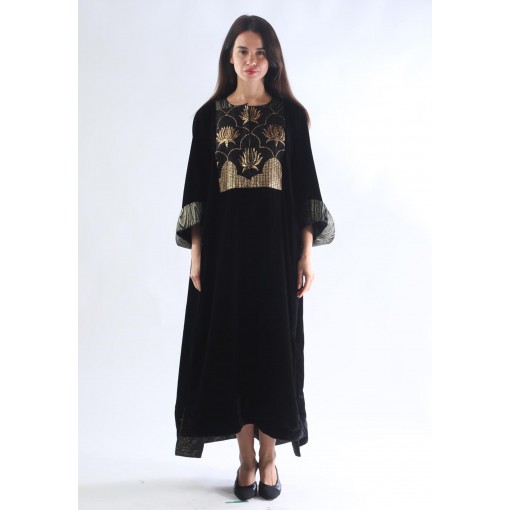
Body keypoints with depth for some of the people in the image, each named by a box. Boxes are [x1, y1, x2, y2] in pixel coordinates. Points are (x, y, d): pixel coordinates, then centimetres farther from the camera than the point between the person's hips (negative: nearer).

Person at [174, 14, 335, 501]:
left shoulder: (290, 114, 5)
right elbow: (196, 186, 4)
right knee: (232, 345, 3)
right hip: (225, 241, 1)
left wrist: (307, 253, -4)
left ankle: (269, 456, 18)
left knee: (275, 345, 3)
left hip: (277, 241, 0)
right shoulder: (209, 115, 6)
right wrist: (196, 252, -3)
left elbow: (306, 185, 2)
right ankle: (246, 459, 17)